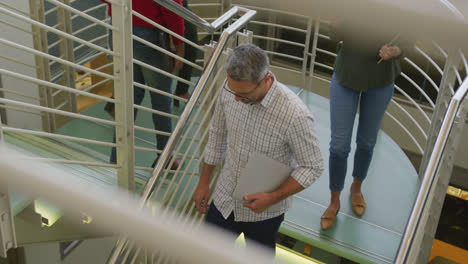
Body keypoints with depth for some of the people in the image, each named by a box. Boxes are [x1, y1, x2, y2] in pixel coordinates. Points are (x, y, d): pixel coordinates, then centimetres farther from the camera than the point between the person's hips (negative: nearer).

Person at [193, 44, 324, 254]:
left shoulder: (295, 115, -31)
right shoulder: (230, 89, -15)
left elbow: (313, 167, -17)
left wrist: (273, 198, -25)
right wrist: (203, 182, 9)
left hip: (263, 211, -4)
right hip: (224, 200, 4)